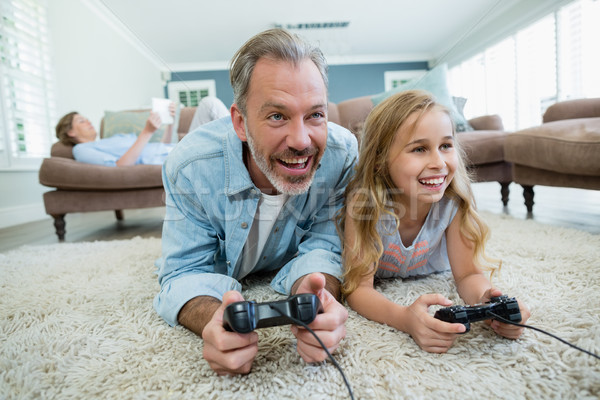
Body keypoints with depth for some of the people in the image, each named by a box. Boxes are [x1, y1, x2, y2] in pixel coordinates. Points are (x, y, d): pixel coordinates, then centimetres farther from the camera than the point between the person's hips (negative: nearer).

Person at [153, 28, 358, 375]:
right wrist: (213, 319, -53)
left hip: (283, 276, 1)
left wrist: (315, 292, -52)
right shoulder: (190, 167, -35)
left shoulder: (343, 154, -34)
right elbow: (186, 273, -28)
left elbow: (322, 246, -27)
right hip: (226, 272, 0)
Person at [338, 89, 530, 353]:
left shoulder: (453, 201, -34)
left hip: (427, 271, 3)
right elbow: (359, 288, -40)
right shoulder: (364, 202, -42)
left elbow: (467, 274, -25)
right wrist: (405, 319, -61)